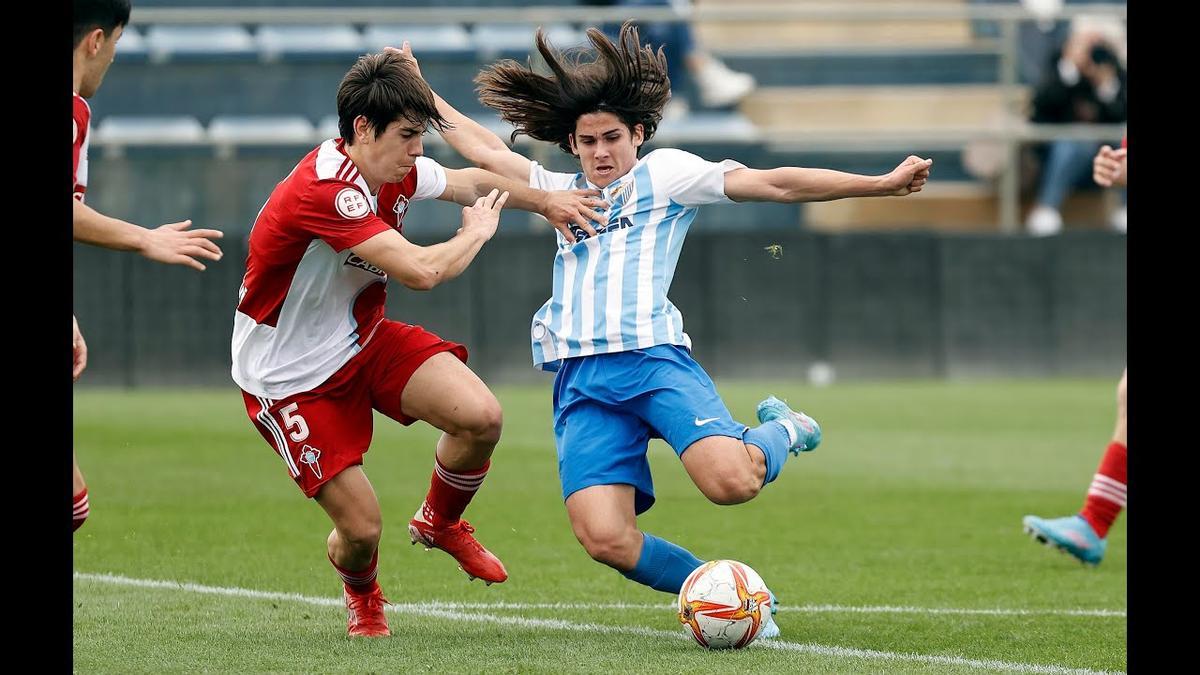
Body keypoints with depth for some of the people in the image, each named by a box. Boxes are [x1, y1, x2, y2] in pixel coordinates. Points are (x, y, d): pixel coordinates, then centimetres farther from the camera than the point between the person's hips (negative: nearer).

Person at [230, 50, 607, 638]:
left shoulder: (395, 172, -5)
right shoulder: (324, 190, -33)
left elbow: (470, 181, 19)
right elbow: (422, 271, -36)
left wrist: (545, 202, 17)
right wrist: (477, 231, -17)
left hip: (364, 337, 7)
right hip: (290, 377, -7)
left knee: (481, 417, -15)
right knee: (362, 528, -10)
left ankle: (440, 523, 17)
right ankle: (361, 594, 29)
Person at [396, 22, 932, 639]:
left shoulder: (666, 174, 12)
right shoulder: (562, 191, 26)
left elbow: (775, 184, 5)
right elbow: (485, 152, 35)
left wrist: (882, 184, -3)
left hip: (653, 359, -4)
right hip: (580, 378, 4)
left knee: (732, 483, -29)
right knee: (604, 540, -20)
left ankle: (782, 430, 8)